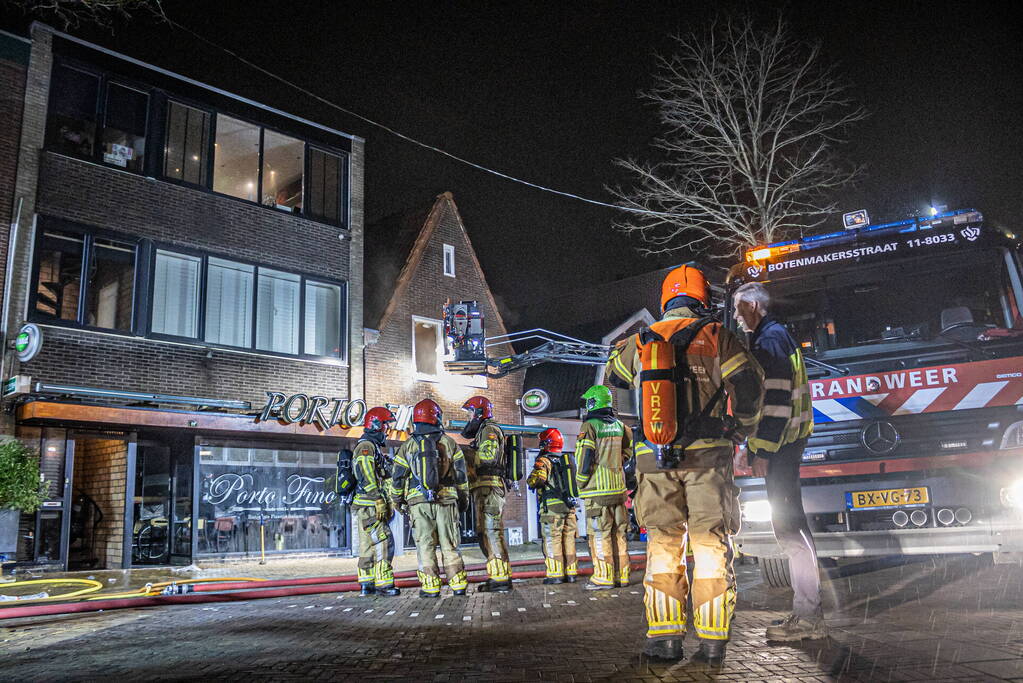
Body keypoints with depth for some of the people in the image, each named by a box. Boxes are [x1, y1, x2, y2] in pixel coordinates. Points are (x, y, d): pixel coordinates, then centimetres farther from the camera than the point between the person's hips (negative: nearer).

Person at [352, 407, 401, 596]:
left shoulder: (373, 447, 22)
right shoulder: (366, 446, -11)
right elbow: (367, 478, -20)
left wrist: (385, 505, 25)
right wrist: (379, 502, -22)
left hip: (368, 507, 10)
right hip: (369, 506, -10)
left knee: (368, 546, 11)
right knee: (384, 543, -10)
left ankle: (367, 584, 15)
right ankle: (384, 584, -9)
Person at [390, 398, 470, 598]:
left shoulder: (407, 447, 5)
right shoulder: (449, 443, 5)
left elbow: (397, 477, 7)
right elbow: (461, 475, 6)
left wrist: (397, 500, 20)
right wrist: (464, 499, 16)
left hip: (418, 502, 0)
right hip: (446, 500, 0)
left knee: (425, 545, 4)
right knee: (449, 544, 6)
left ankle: (430, 586, 3)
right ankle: (458, 584, 6)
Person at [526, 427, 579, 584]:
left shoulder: (544, 461, -8)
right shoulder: (567, 460, 15)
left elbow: (537, 478, -21)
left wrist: (530, 481, -2)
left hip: (552, 508, -7)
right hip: (570, 506, 7)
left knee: (552, 541, -2)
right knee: (568, 540, 10)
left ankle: (556, 574, -3)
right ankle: (571, 573, 14)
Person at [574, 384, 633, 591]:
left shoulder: (590, 426, -9)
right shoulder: (619, 425, 11)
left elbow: (584, 457, -13)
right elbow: (629, 451, 17)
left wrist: (580, 484, -3)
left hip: (597, 489, -6)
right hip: (618, 488, 6)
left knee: (599, 534, -2)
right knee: (618, 533, 11)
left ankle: (603, 577, -1)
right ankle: (621, 575, 16)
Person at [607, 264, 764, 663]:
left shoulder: (641, 342, 9)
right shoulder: (715, 336, 1)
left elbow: (614, 375, 27)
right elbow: (749, 384, -5)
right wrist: (743, 426, 11)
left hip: (655, 458, 2)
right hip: (707, 455, -2)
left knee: (663, 547, 8)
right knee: (710, 546, 4)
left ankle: (664, 637, 8)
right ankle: (712, 641, 5)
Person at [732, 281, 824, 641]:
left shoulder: (770, 338, -12)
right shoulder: (774, 336, 21)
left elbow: (775, 398, -20)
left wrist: (762, 450, -21)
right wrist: (757, 446, 23)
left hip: (779, 443, -11)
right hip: (787, 442, 11)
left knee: (787, 524, -9)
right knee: (792, 523, 13)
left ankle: (807, 615, -4)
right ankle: (809, 612, 20)